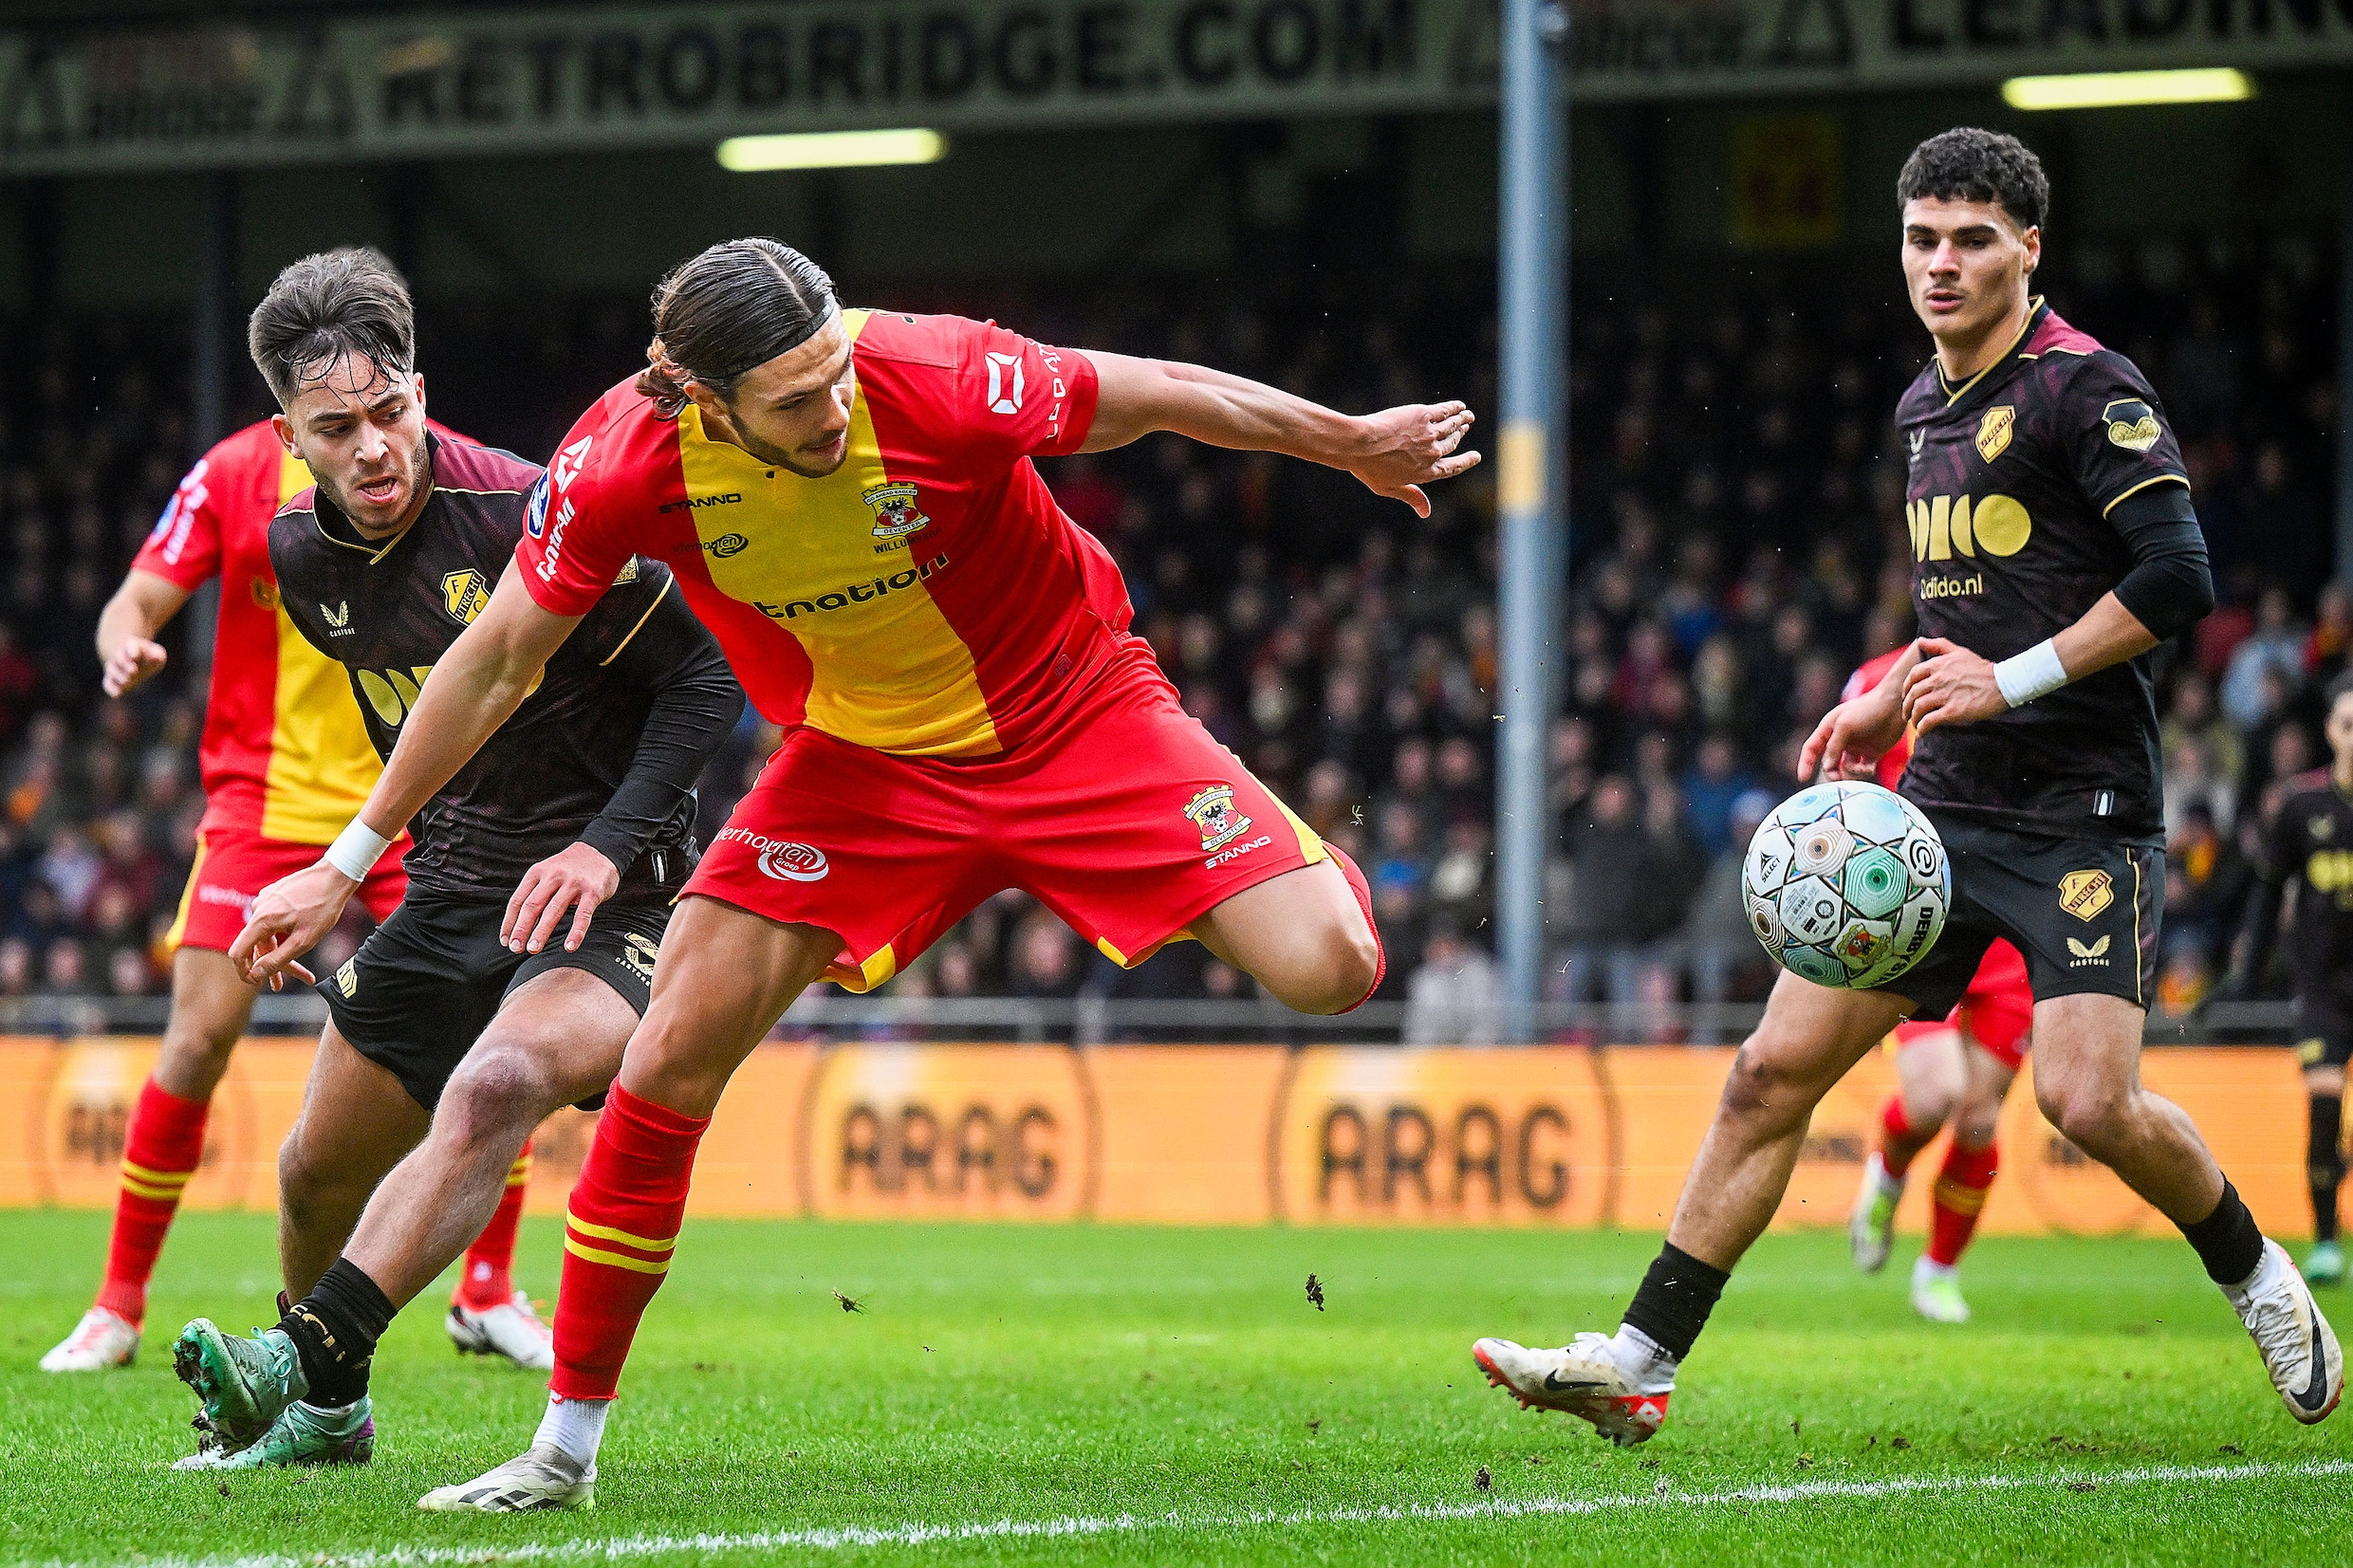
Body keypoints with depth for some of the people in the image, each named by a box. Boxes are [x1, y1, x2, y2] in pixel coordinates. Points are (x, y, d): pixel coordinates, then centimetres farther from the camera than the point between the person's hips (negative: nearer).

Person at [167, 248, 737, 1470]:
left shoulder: (528, 520, -21)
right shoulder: (300, 557, 1)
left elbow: (707, 674, -15)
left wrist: (611, 845, -21)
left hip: (600, 899, -7)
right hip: (447, 894, 7)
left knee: (494, 1086, -35)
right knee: (316, 1170, 14)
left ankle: (305, 1360, -38)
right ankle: (326, 1414, 39)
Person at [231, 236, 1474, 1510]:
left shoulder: (939, 378, -30)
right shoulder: (625, 461, -23)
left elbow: (1158, 398, -11)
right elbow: (497, 658, -9)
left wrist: (1356, 445, 3)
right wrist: (348, 861, -6)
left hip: (1076, 719, -2)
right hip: (863, 759, 2)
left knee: (1328, 970, -19)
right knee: (678, 1044, -12)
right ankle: (567, 1443, 0)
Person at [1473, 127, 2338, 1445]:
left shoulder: (2087, 389, -10)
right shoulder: (1924, 410, 16)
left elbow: (2177, 581, -18)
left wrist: (2011, 681, -19)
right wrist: (1892, 703, 18)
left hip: (2083, 815, -7)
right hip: (1944, 807, 7)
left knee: (2088, 1101, -20)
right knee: (1775, 1070, -1)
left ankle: (2258, 1277, 10)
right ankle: (1640, 1365, 2)